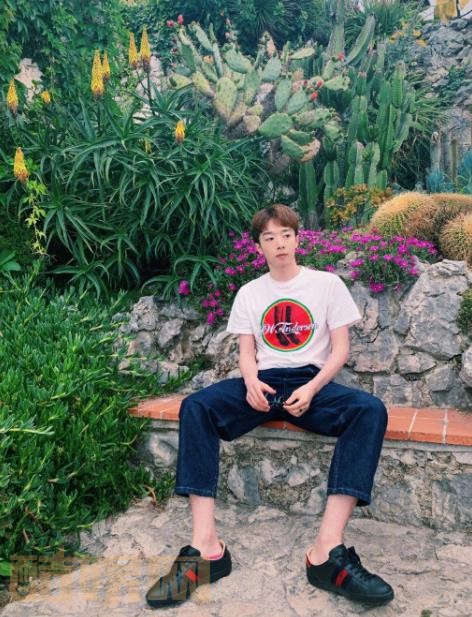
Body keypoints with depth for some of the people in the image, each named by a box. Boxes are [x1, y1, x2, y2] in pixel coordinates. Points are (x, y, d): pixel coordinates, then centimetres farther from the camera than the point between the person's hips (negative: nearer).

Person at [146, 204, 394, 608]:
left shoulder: (328, 284, 7)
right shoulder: (249, 293, 14)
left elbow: (340, 349, 3)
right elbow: (246, 351, 10)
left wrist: (311, 389, -15)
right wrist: (251, 382, -14)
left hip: (312, 382, -1)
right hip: (264, 382, 2)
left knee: (370, 410, -33)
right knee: (196, 407, -27)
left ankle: (327, 550, -38)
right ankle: (206, 548, -33)